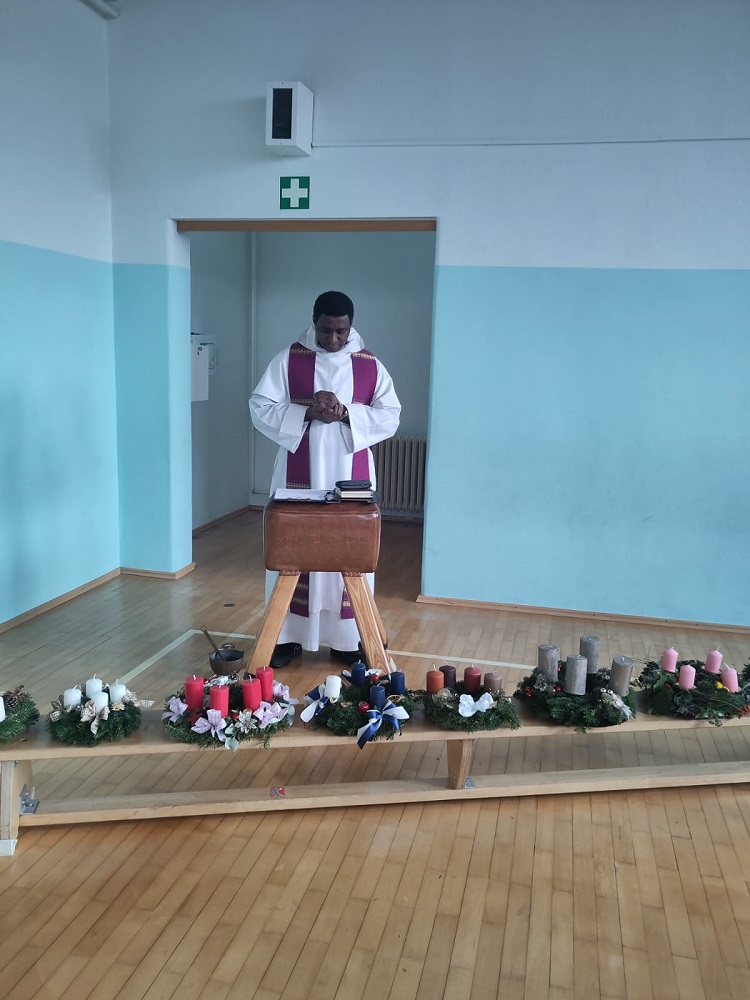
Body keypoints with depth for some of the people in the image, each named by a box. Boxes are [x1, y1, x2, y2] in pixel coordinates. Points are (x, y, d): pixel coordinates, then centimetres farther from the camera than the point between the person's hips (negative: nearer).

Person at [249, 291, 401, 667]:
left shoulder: (371, 365, 4)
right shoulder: (288, 359, 0)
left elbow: (390, 416, -1)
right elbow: (260, 409, -4)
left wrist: (347, 414, -17)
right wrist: (308, 413, -18)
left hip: (350, 479, 1)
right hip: (298, 478, -1)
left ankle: (347, 639, 17)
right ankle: (288, 636, 16)